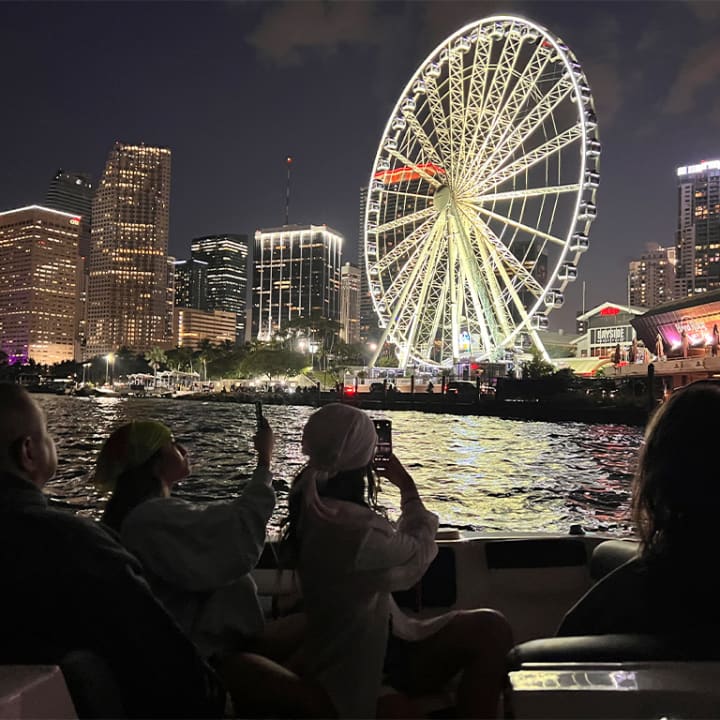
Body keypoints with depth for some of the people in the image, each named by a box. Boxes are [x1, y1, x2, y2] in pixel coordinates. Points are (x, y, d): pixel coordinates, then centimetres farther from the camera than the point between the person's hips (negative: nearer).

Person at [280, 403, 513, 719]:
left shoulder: (310, 504, -3)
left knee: (489, 629, 4)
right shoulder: (356, 529, -31)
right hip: (361, 670, -8)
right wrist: (408, 487, 0)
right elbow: (419, 553, -12)